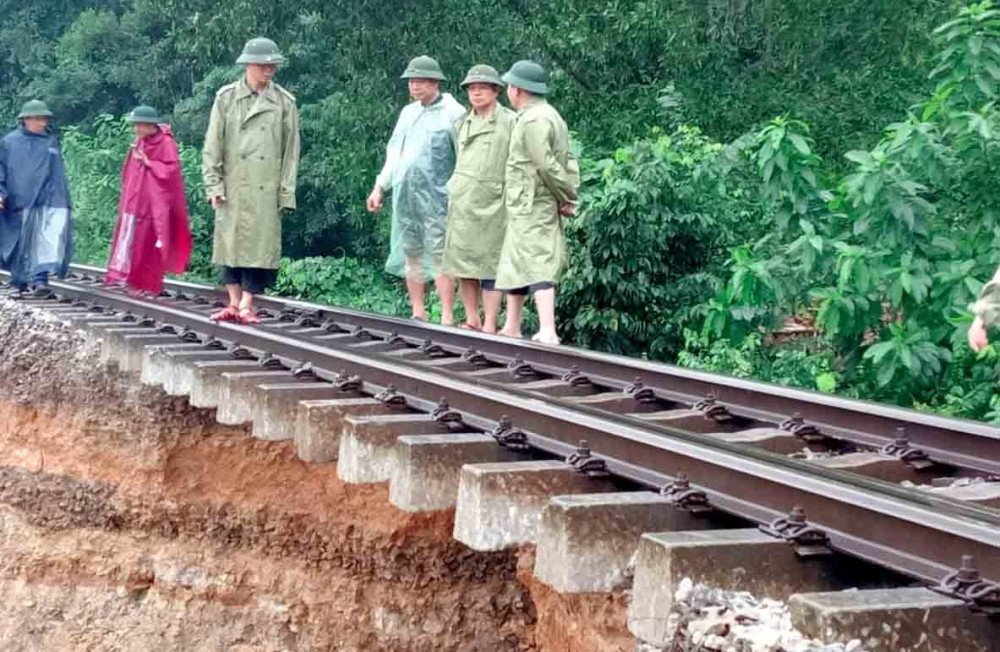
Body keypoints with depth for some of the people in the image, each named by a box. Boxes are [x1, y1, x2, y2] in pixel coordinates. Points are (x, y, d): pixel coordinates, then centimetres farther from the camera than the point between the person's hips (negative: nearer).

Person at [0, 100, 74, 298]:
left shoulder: (51, 142, 12)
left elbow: (59, 174, 18)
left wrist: (64, 202, 17)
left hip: (47, 201, 2)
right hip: (19, 202, -2)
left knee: (45, 242, -13)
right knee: (21, 244, 5)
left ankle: (40, 280, -17)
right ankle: (20, 281, 20)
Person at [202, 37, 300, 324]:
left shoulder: (285, 102, 3)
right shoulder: (226, 97, 3)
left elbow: (291, 150, 4)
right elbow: (212, 144, 3)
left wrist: (286, 193, -1)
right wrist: (213, 184, -4)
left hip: (266, 189, -1)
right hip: (233, 186, 1)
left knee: (260, 244, -3)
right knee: (231, 241, 6)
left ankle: (247, 306, 3)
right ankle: (234, 303, 16)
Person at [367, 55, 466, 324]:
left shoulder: (453, 113, -4)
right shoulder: (407, 112, 17)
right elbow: (393, 154, 21)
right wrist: (380, 187, 15)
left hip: (435, 197, -7)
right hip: (404, 195, 7)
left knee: (439, 256, -8)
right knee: (410, 254, 9)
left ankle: (447, 318, -6)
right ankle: (418, 314, 16)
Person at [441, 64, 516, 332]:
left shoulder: (510, 122, -1)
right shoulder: (463, 124, 15)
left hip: (491, 204, -6)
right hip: (461, 203, 6)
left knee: (490, 265, -4)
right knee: (462, 263, 6)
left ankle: (490, 326, -1)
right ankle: (472, 321, 15)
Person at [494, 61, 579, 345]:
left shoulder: (533, 120, -16)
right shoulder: (548, 115, 17)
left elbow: (547, 165, -21)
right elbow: (568, 162, 17)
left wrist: (565, 197, -11)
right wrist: (569, 195, 9)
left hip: (532, 206, -10)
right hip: (525, 207, 10)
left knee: (537, 265, -14)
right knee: (513, 264, 17)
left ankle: (548, 332, -19)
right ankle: (511, 328, 25)